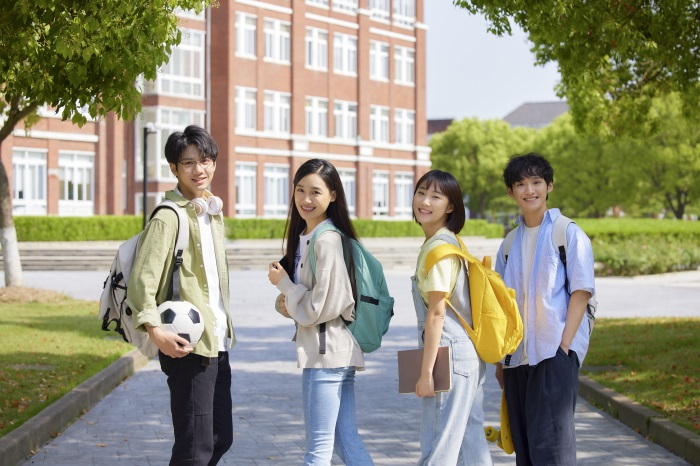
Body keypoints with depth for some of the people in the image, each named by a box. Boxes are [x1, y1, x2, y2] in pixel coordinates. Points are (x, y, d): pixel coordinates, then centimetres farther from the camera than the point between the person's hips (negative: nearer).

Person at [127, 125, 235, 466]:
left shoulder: (213, 213, 14)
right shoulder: (168, 218, -13)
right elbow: (141, 281, -20)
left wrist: (223, 329, 17)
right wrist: (155, 330, -33)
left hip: (217, 343, 9)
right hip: (188, 347, -9)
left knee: (221, 438, 15)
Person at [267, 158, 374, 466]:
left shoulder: (327, 241, -16)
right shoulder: (303, 237, 13)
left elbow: (320, 308, -17)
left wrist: (282, 282, -5)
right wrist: (286, 302, -1)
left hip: (326, 352, -10)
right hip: (334, 353, 10)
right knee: (347, 441, 11)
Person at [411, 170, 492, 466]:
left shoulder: (437, 247, -14)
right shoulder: (450, 242, 15)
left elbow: (436, 314, -17)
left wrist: (426, 372, -16)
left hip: (449, 358, -10)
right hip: (469, 357, 10)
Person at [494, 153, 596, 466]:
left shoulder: (568, 234, -2)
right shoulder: (510, 243, 14)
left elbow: (581, 291, -6)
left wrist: (564, 346, -14)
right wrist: (499, 359, 12)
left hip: (555, 353, -6)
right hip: (516, 357, 6)